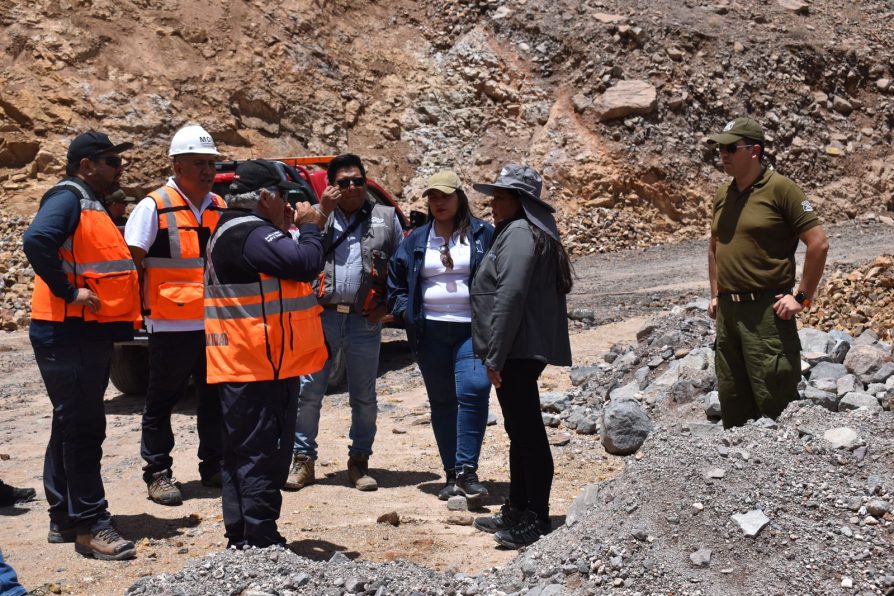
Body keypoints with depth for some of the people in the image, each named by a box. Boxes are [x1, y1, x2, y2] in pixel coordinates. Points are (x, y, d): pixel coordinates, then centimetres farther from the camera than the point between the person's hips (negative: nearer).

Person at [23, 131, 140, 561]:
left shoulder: (92, 204, 20)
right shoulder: (67, 197, -11)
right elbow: (37, 240, -29)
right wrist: (68, 291, -25)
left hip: (91, 333, 10)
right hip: (68, 334, -10)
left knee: (73, 427, 14)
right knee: (83, 428, -8)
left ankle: (64, 518, 23)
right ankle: (90, 525, -4)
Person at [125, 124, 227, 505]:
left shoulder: (220, 208, 11)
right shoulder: (155, 207, -6)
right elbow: (131, 261, -8)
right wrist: (140, 309, -12)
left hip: (216, 324, 6)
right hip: (171, 326, -5)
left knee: (216, 399, 12)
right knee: (161, 401, 3)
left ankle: (214, 466, 26)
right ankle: (158, 474, 13)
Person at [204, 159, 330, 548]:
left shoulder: (230, 231, 17)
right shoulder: (253, 234, -18)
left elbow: (284, 261, 19)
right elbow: (306, 263, -26)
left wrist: (299, 229, 7)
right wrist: (308, 227, -8)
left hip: (237, 366, 11)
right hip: (262, 366, -11)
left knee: (242, 455, 15)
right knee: (263, 457, -5)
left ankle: (240, 538, 23)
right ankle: (261, 543, -1)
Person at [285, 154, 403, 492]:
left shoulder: (386, 218, 9)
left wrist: (391, 305, 2)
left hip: (365, 322, 0)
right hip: (322, 315, 0)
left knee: (364, 397, 7)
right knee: (308, 391, -1)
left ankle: (359, 463, 19)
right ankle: (303, 459, 10)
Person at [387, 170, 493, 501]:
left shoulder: (483, 235, 3)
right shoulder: (416, 240, 12)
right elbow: (395, 281, 22)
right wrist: (404, 309, 7)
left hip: (473, 330, -3)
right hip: (430, 333, 3)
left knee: (473, 390, -20)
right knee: (442, 401, 7)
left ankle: (467, 470, -15)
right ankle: (451, 474, 15)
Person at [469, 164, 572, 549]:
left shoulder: (519, 234, -13)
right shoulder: (522, 232, 20)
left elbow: (510, 297, -22)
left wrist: (495, 356, -20)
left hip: (518, 350, -11)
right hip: (524, 351, 11)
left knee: (528, 432, -6)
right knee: (520, 431, 17)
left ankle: (537, 521, -1)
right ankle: (518, 511, 27)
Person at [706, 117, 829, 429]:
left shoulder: (780, 188, -9)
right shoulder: (723, 194, 12)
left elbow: (819, 243, -11)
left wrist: (802, 297, -10)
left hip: (767, 310, -7)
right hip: (727, 310, 7)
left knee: (774, 400, -3)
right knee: (731, 398, 13)